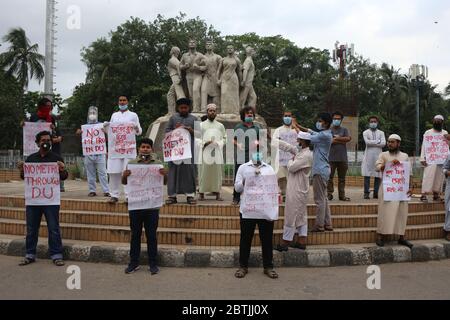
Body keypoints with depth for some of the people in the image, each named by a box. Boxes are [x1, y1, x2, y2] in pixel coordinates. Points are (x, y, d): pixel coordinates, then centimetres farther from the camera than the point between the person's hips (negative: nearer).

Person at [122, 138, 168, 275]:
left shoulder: (158, 164, 4)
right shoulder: (131, 163, 6)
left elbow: (164, 183, 4)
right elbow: (124, 183, 8)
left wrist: (165, 175, -19)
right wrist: (124, 176, -15)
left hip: (152, 206, -1)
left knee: (151, 235, 6)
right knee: (135, 234, 9)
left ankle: (152, 263, 17)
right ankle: (134, 262, 21)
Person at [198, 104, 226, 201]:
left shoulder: (220, 126, 13)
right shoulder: (202, 125, 8)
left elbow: (224, 138, 12)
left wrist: (218, 143, -7)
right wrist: (204, 143, -13)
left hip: (217, 152, 2)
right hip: (205, 152, -1)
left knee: (217, 172, 1)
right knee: (204, 172, -3)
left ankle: (217, 193, 7)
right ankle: (201, 192, 4)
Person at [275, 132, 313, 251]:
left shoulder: (307, 155, -20)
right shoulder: (299, 151, 8)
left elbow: (291, 167, -23)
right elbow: (286, 146, 16)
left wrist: (291, 161, -2)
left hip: (297, 190, -10)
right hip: (298, 189, 10)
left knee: (291, 216, -2)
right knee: (301, 215, 12)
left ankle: (285, 242, 6)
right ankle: (302, 242, 20)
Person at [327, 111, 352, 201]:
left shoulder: (344, 130, 14)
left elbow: (348, 138, -4)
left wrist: (336, 138, -5)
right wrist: (342, 140, -8)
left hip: (343, 158, 3)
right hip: (331, 158, -3)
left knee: (342, 178, 8)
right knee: (330, 177, -2)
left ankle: (342, 195, 14)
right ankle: (329, 194, 5)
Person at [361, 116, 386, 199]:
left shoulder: (381, 133, 16)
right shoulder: (365, 132, 11)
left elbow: (383, 143, -1)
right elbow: (367, 142, -8)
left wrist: (372, 143, -7)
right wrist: (377, 141, -5)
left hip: (378, 156, 2)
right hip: (368, 156, -2)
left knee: (378, 175, -1)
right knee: (367, 175, -6)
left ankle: (376, 193, 5)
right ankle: (366, 193, -4)